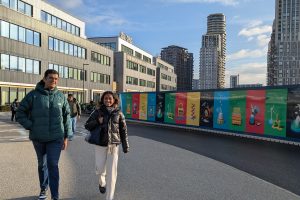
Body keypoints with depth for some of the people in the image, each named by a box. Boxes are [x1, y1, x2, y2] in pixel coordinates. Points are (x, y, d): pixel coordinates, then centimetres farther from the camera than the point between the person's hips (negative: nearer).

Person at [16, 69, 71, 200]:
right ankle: (43, 189, 39)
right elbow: (20, 113, 1)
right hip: (38, 138, 1)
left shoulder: (61, 96, 0)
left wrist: (66, 136, 3)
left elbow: (66, 117, 5)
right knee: (42, 164, 18)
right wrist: (31, 127, -10)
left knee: (53, 165, -4)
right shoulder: (33, 95, -4)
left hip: (56, 138, -1)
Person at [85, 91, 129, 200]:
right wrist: (97, 122, -15)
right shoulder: (98, 112, 0)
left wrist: (125, 146, 4)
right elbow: (87, 125, 3)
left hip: (114, 145, 0)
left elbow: (123, 130, 5)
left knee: (112, 171, 2)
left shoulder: (118, 113, 1)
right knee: (100, 168, 7)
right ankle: (102, 182, 44)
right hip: (100, 144, 0)